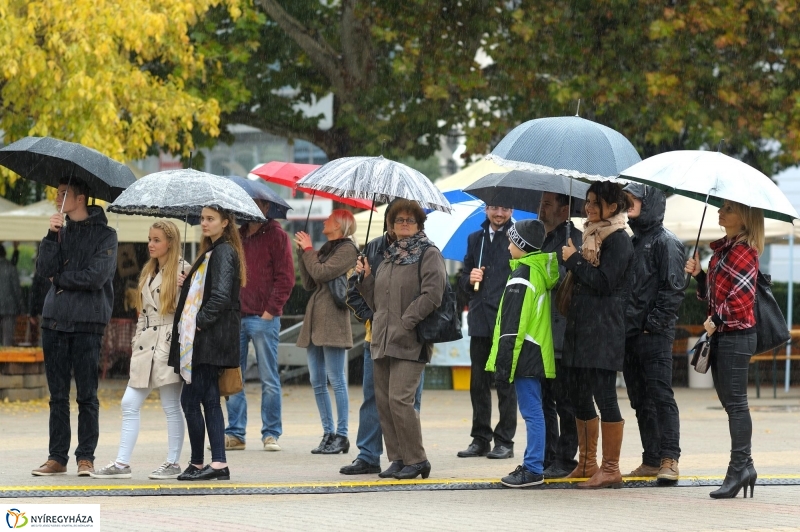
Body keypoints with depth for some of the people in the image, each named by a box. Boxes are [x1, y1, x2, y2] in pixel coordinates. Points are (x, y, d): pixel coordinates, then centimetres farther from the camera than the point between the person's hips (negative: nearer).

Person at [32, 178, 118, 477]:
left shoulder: (104, 234, -2)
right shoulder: (62, 230, 13)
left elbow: (97, 276, -13)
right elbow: (44, 269, 1)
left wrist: (61, 279, -3)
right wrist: (53, 236, -9)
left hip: (87, 321, -5)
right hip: (55, 319, 5)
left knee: (87, 396, -1)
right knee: (57, 395, 6)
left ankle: (86, 457, 5)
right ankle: (57, 457, 10)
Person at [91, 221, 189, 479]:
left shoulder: (182, 270, -4)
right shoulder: (148, 271, 19)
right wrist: (136, 339, 17)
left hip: (169, 344, -8)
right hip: (146, 346, 8)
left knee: (171, 407, -1)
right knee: (130, 404, 2)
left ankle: (173, 463, 7)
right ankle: (122, 463, 3)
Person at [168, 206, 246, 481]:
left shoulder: (223, 252, -12)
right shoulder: (213, 251, 18)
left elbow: (221, 295, -22)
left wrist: (200, 321, -18)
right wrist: (187, 284, 4)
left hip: (209, 336, -10)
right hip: (202, 338, 10)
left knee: (190, 399, -7)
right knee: (209, 399, 8)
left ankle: (198, 463, -1)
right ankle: (218, 464, 7)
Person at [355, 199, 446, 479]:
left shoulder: (428, 254, -3)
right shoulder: (389, 255, 20)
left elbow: (432, 295, -14)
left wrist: (405, 322, -16)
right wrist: (365, 278, 8)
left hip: (410, 341, -8)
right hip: (383, 340, 8)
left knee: (400, 398, -15)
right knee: (383, 400, 5)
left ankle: (416, 459, -6)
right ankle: (398, 458, 12)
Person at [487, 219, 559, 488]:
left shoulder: (521, 277, -14)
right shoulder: (541, 272, 13)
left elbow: (513, 324, -18)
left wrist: (504, 361, -16)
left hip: (525, 354, -9)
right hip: (537, 353, 9)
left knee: (531, 412, -8)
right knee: (533, 411, 13)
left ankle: (533, 469, -7)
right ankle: (532, 463, 18)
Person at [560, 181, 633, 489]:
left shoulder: (618, 240, -9)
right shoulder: (592, 236, 19)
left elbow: (604, 282, -17)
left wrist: (573, 260, -11)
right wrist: (573, 260, 7)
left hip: (604, 330, -10)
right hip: (581, 327, 10)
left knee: (604, 396, -8)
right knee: (578, 396, 12)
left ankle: (610, 469, -5)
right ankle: (587, 464, 21)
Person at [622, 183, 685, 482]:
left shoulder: (665, 242, -6)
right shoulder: (632, 242, 18)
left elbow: (672, 290, -12)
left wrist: (654, 324, -16)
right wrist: (623, 324, 10)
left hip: (655, 334, -8)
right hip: (630, 333, 8)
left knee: (660, 395, -9)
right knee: (640, 400, 9)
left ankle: (669, 460, -10)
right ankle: (651, 460, 13)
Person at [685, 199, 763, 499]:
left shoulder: (744, 251, -13)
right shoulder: (723, 248, 16)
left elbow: (741, 295, -21)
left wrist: (717, 320, -15)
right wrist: (699, 274, 6)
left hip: (736, 335, -10)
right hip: (720, 334, 10)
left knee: (735, 403, -7)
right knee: (730, 402, 11)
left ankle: (739, 468, -5)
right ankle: (744, 466, 15)